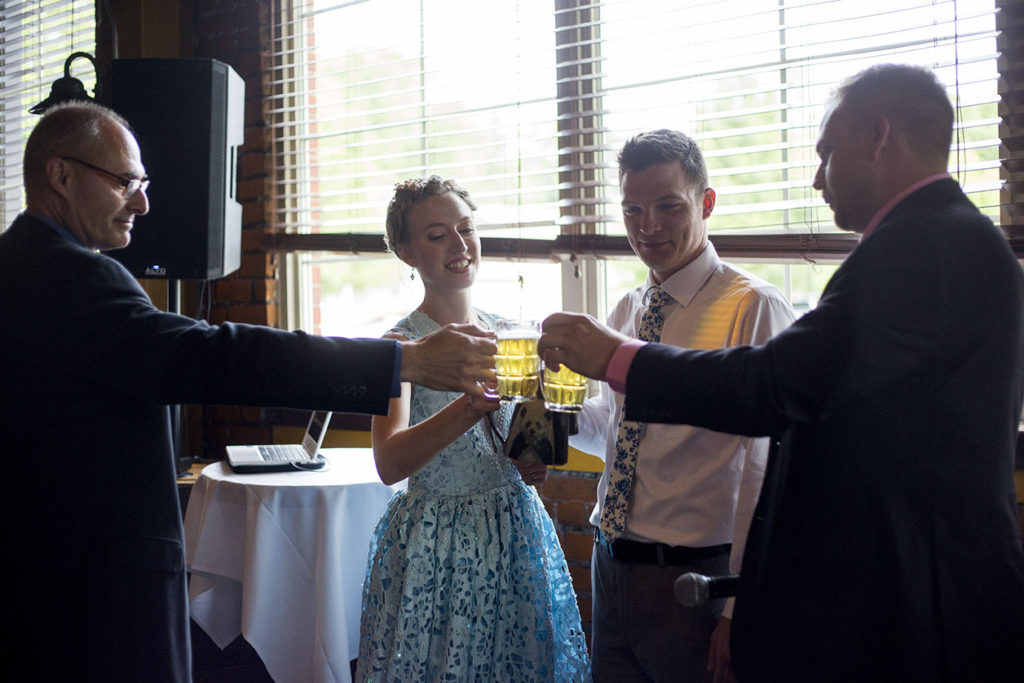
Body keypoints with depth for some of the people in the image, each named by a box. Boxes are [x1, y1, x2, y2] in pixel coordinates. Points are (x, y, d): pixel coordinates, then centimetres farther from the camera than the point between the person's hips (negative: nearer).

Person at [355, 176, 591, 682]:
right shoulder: (402, 344, -12)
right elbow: (389, 463, -27)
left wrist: (534, 459, -6)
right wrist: (473, 405, -41)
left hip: (518, 531, 5)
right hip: (437, 547, -5)